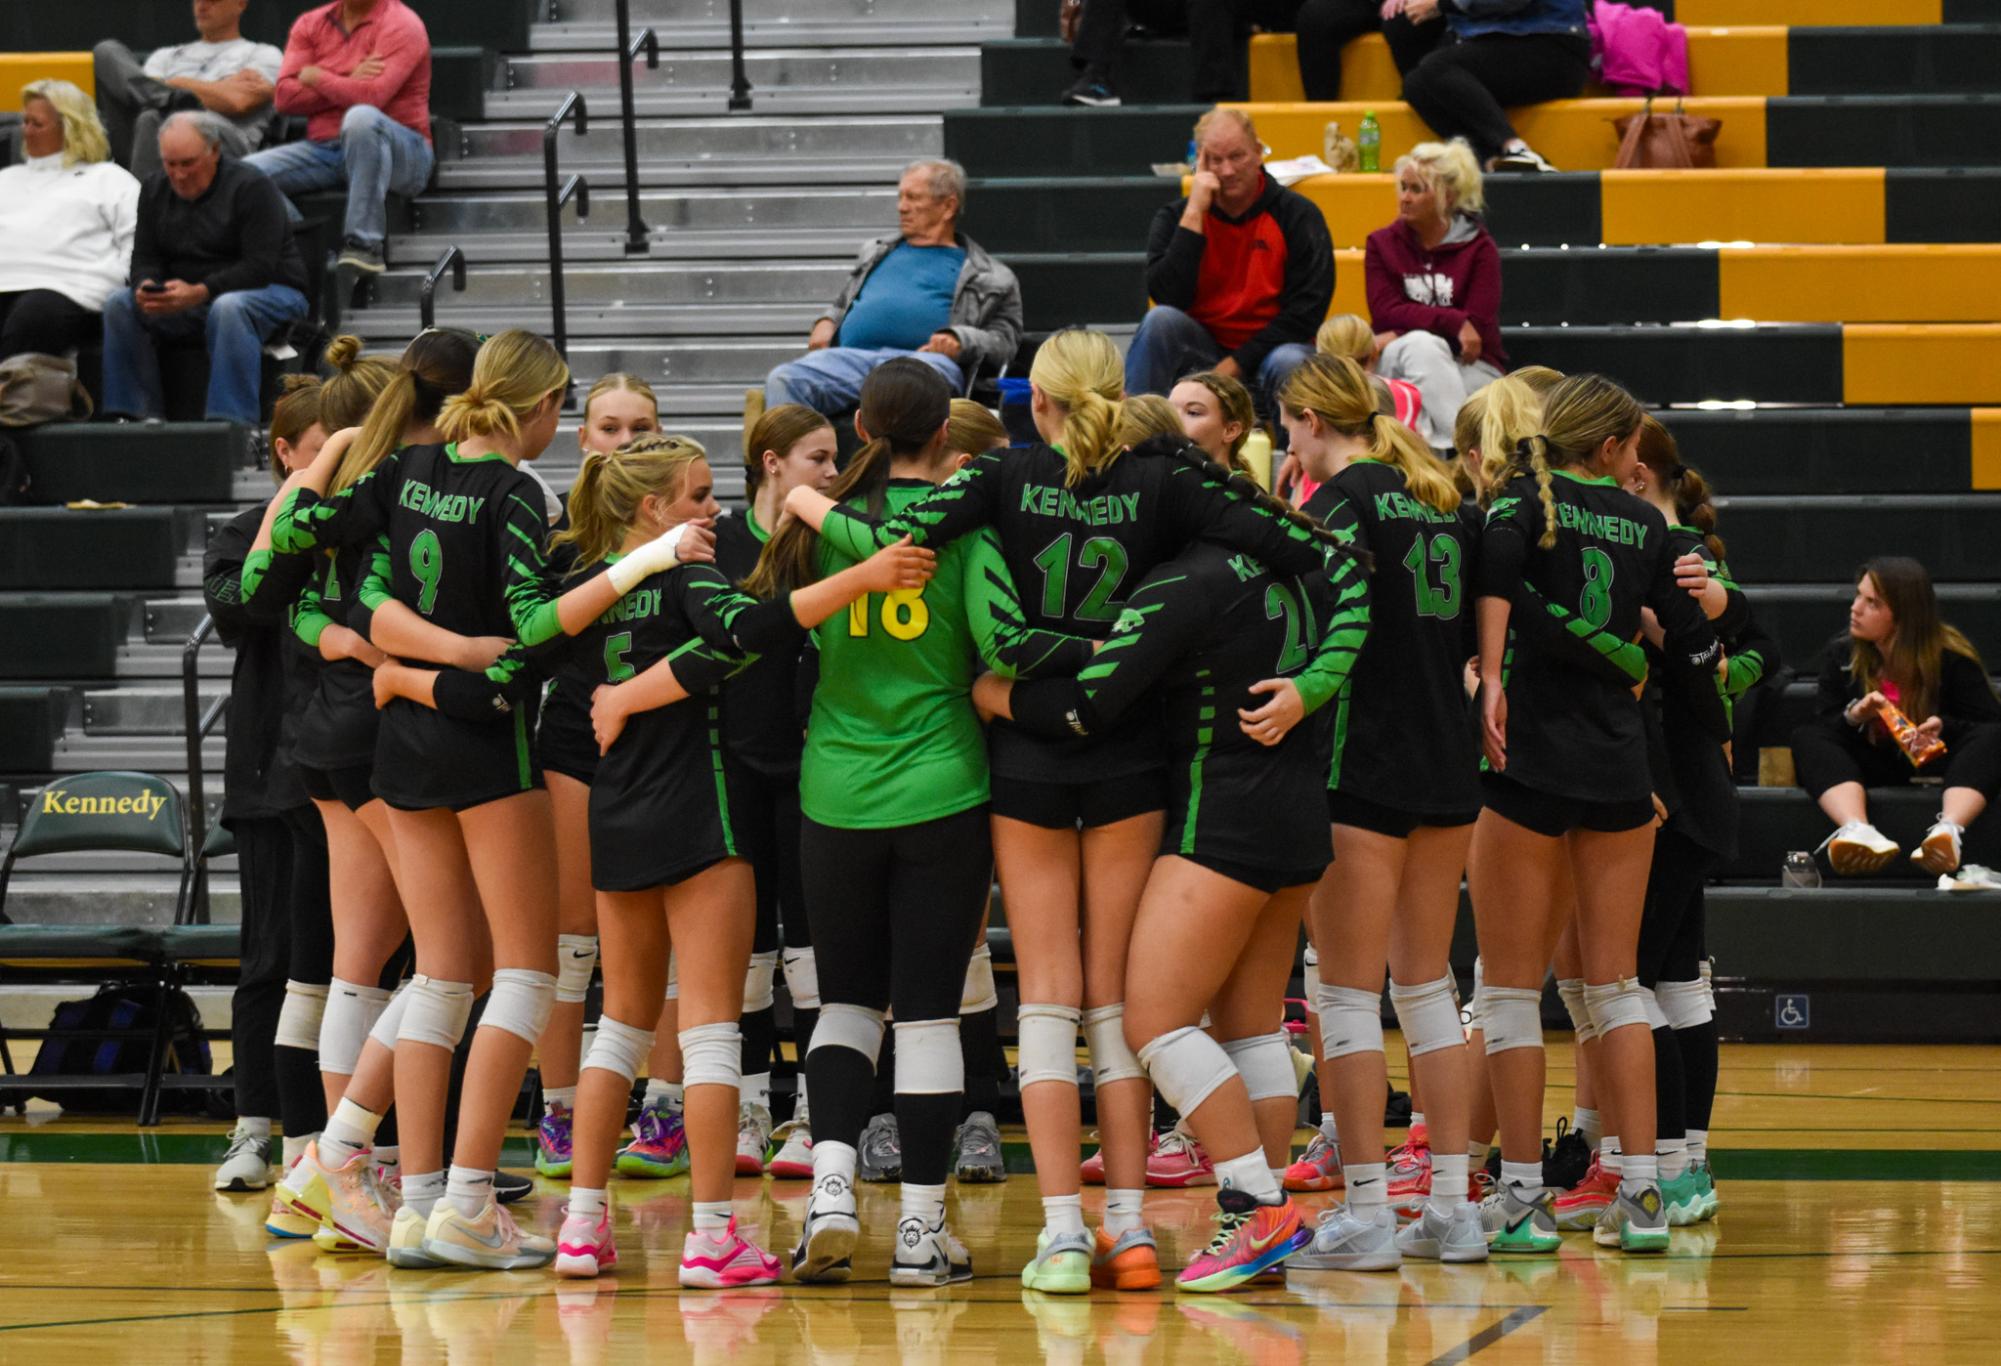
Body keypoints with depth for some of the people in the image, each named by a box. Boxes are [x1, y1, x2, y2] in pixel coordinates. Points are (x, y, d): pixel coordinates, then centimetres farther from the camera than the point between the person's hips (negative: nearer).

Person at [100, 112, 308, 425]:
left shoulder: (252, 188, -13)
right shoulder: (156, 189, 7)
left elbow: (261, 267, -21)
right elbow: (145, 257, 7)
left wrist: (199, 293, -33)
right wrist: (146, 286, -19)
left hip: (270, 291, -6)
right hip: (184, 296, 6)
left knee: (228, 309, -40)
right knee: (119, 306, -15)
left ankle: (232, 420, -41)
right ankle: (136, 414, -16)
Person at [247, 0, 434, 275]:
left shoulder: (401, 24, -5)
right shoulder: (310, 24, 12)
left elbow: (370, 97, -19)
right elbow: (285, 96, -1)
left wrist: (316, 77, -3)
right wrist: (349, 83, -11)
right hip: (323, 148, 5)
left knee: (361, 117, -40)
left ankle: (364, 244, -36)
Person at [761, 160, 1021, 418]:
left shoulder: (989, 277, 22)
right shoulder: (876, 252, 38)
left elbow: (1004, 341, 14)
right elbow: (841, 306, 42)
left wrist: (958, 340, -7)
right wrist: (827, 323, 17)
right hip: (851, 355, 4)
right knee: (783, 380, -30)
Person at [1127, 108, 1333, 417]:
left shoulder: (1298, 215, -2)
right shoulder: (1175, 216, 4)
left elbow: (1306, 310, -7)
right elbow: (1168, 298, -12)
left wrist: (1239, 362, -14)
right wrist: (1194, 214, -15)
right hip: (1203, 350, 2)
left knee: (1290, 363, -36)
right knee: (1161, 320, -27)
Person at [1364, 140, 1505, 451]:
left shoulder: (1479, 248, 0)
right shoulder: (1382, 244, 7)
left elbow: (1479, 328, -10)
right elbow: (1385, 314, -7)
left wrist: (1399, 337, -15)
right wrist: (1453, 322, -20)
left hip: (1472, 371, -1)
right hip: (1398, 368, 1)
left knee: (1422, 344, -33)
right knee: (1421, 345, -33)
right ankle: (1458, 447, -48)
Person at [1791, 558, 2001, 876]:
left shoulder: (1951, 657, -6)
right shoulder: (1840, 655, 2)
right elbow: (1821, 727, -1)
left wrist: (1944, 727, -27)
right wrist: (1852, 716, -23)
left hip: (1933, 765, -2)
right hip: (1870, 765, 2)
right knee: (1807, 738, -23)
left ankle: (1948, 830, -57)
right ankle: (1855, 829, -52)